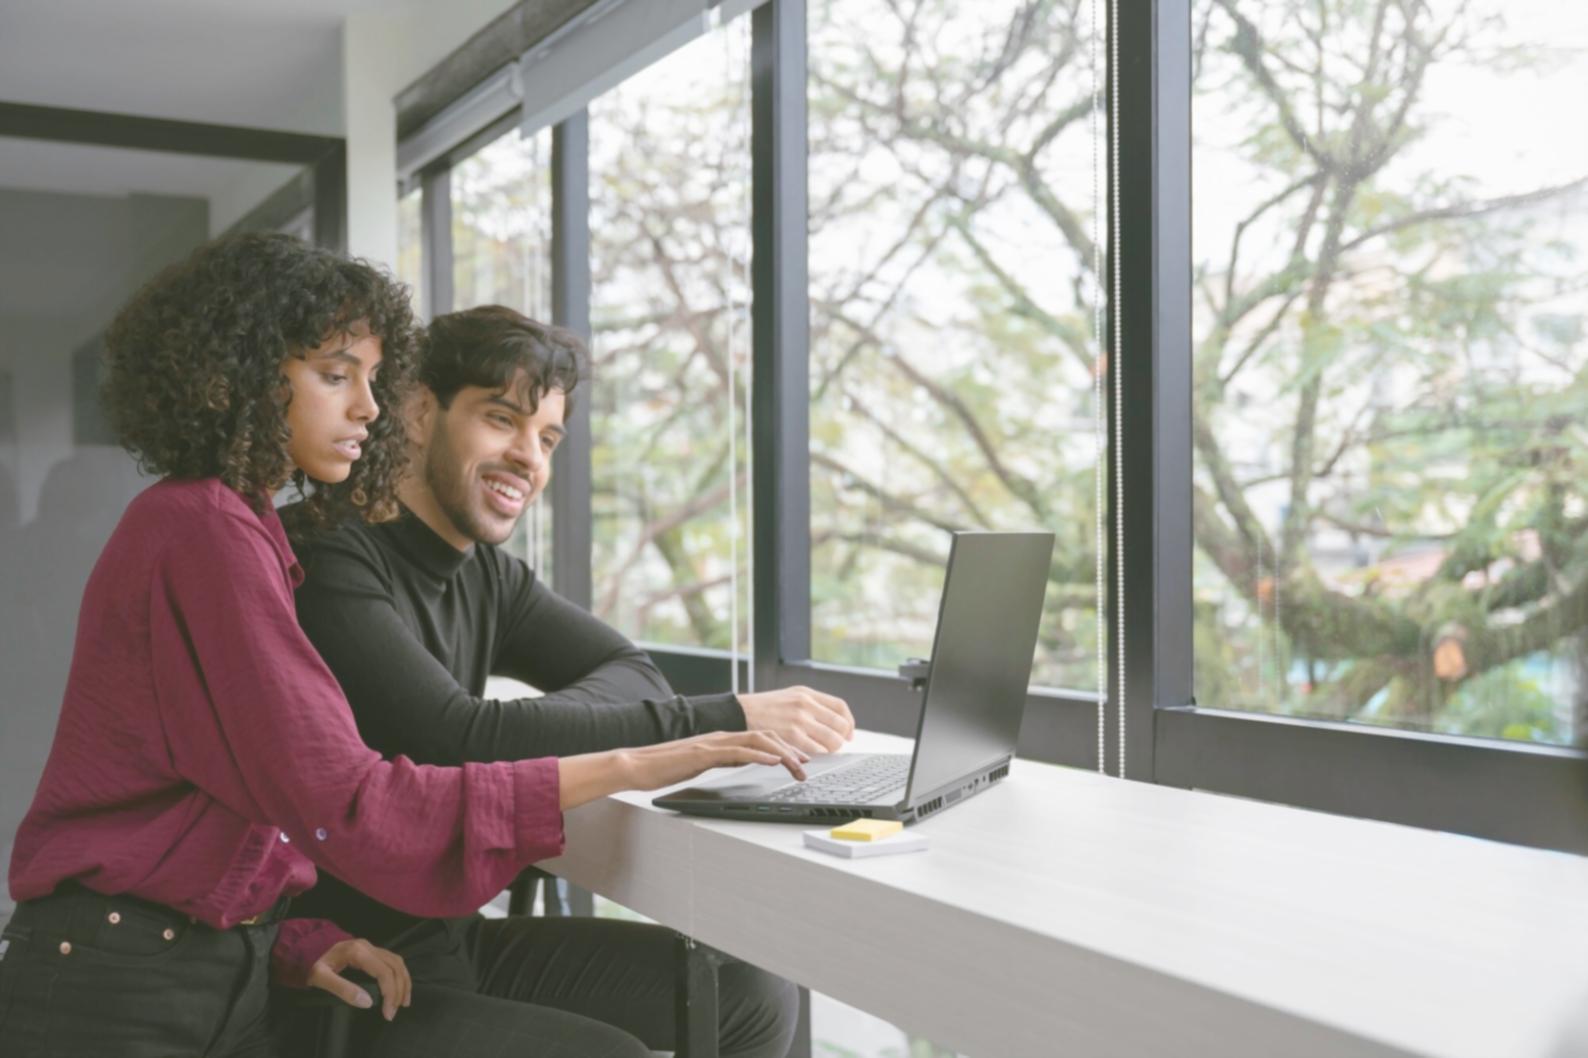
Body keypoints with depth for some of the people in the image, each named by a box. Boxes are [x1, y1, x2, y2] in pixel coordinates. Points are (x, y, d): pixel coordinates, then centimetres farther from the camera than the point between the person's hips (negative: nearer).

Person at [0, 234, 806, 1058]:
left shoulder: (234, 528, 12)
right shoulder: (204, 535, -16)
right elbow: (342, 802, -23)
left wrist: (297, 945, -3)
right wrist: (622, 769, -24)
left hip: (218, 974, 8)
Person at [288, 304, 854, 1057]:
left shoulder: (486, 573, 7)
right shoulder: (333, 559, -19)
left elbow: (632, 674, 1)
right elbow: (460, 739, -29)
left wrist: (515, 735, -22)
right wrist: (725, 721, -30)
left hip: (457, 934, 7)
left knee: (751, 997, 0)